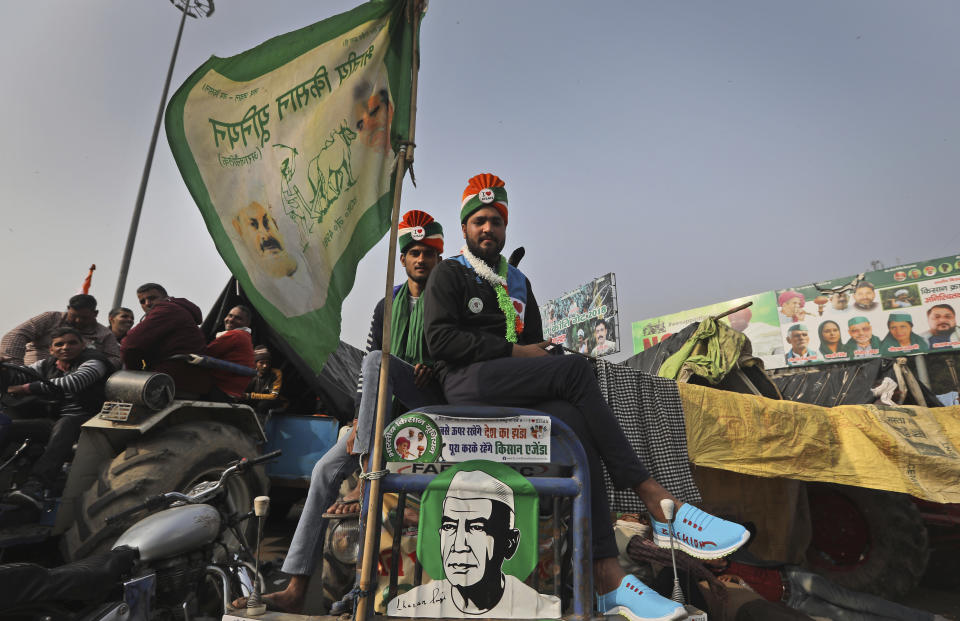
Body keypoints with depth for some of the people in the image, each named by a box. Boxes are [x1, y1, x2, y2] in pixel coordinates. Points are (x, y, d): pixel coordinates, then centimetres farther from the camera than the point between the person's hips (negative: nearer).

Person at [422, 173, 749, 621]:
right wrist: (514, 351, -10)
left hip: (517, 387, 5)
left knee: (572, 421, -28)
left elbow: (535, 344, 26)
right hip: (467, 382, -5)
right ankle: (657, 501, -25)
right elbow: (440, 338, -5)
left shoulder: (518, 282, 28)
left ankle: (606, 578, -31)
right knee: (577, 368, -27)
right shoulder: (449, 274, 11)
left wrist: (541, 353, 0)